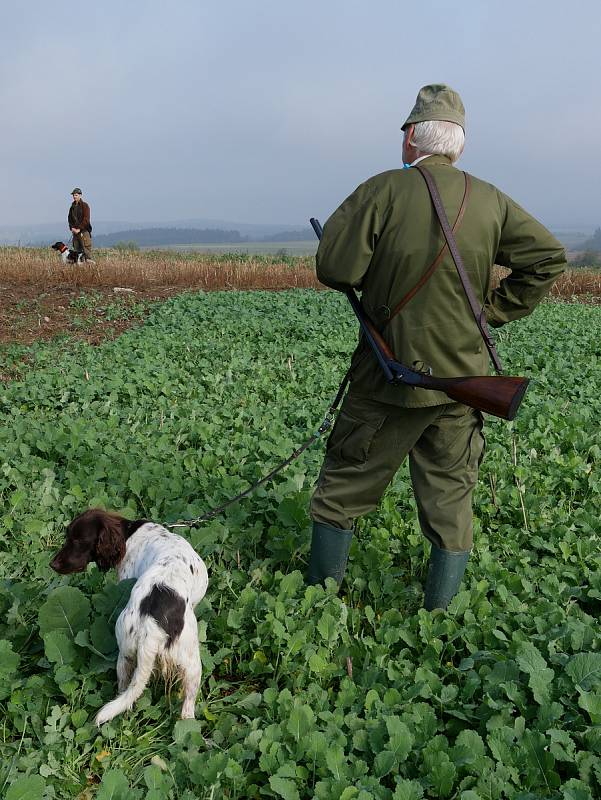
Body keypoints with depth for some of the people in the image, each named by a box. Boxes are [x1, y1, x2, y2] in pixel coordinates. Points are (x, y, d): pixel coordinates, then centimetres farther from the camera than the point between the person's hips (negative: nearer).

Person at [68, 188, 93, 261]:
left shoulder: (84, 205, -4)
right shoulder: (72, 206, 15)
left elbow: (86, 219, -10)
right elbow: (70, 218, 20)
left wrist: (79, 229, -14)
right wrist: (72, 227, 2)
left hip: (84, 230, -6)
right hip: (75, 231, 6)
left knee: (86, 248, -13)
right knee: (76, 249, 5)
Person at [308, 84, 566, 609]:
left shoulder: (384, 190, -10)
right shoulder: (491, 201, 4)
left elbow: (335, 270, -14)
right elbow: (548, 257, 4)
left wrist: (341, 223, 7)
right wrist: (496, 310, 7)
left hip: (391, 377, -3)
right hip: (463, 377, 4)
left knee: (344, 488, 12)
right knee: (451, 501, 13)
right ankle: (439, 616, 20)